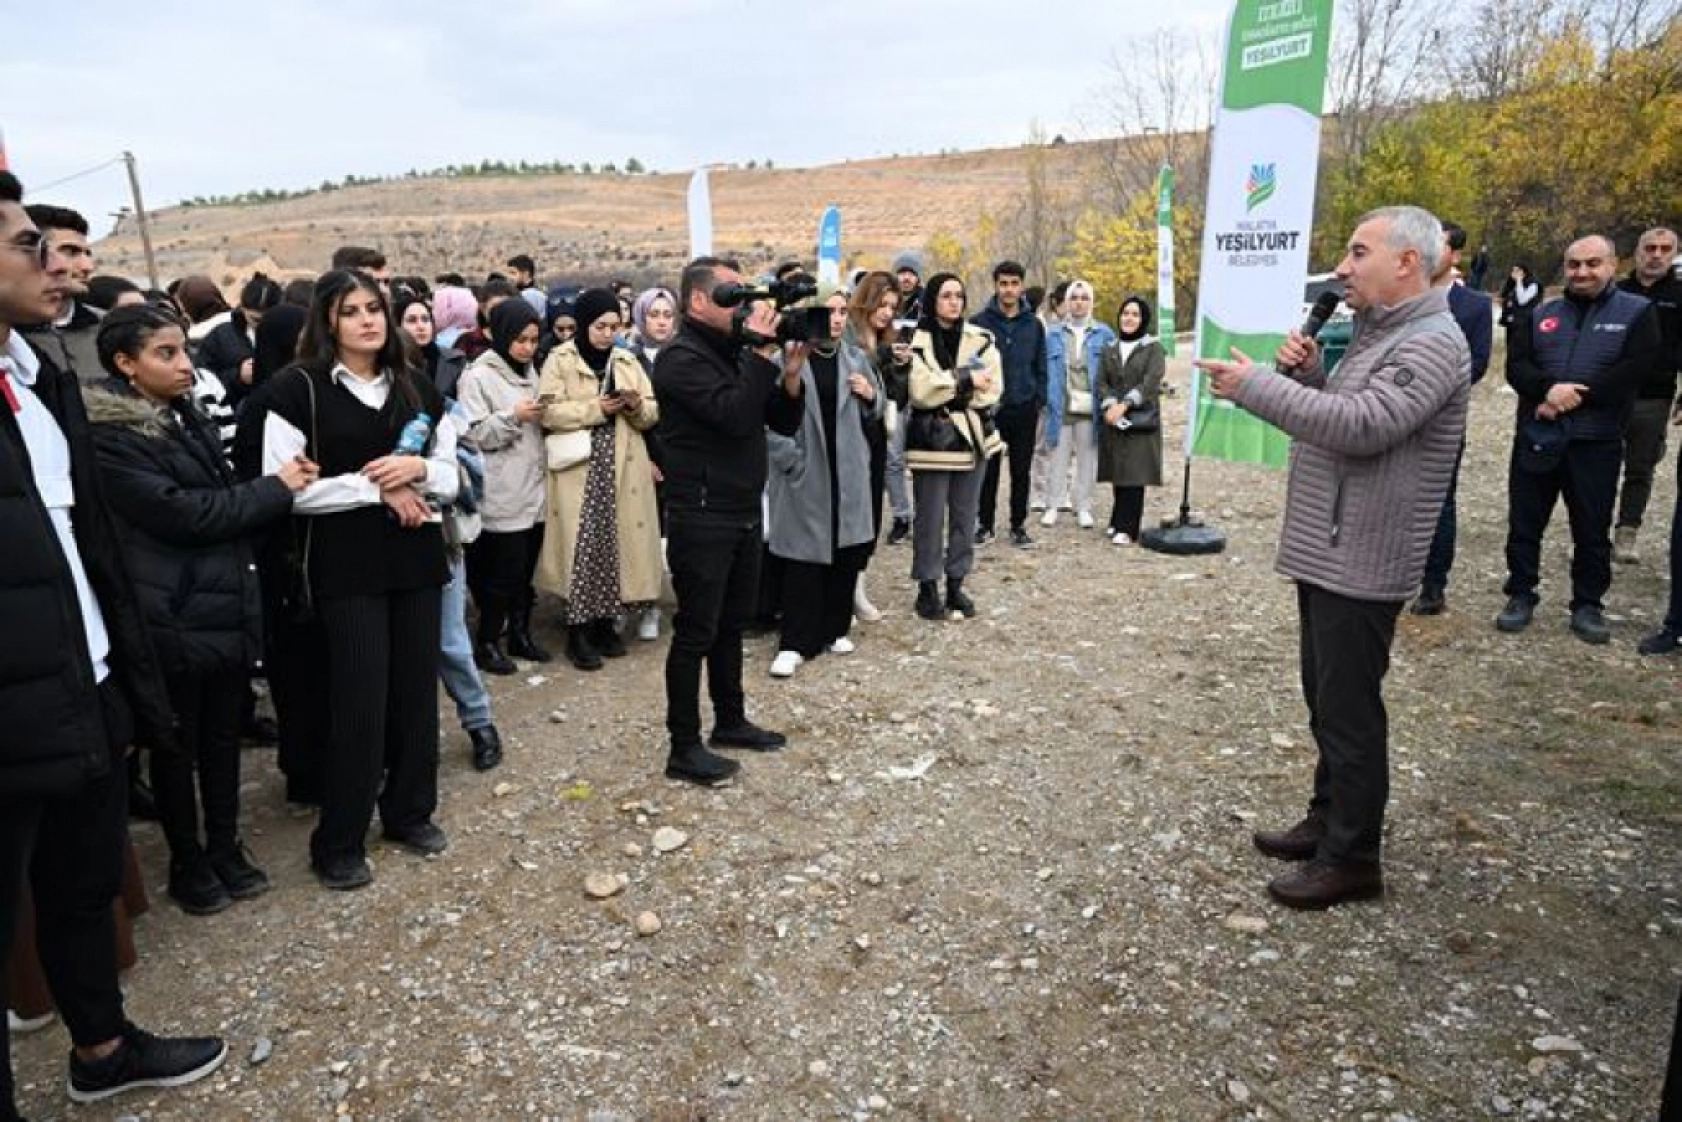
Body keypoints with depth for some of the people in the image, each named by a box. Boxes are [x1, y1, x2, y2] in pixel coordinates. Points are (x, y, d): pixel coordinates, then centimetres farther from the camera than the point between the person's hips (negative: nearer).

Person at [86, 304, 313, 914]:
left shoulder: (189, 417, 12)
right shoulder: (110, 435, -12)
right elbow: (181, 513, -19)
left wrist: (283, 488, -1)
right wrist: (275, 487, -12)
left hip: (226, 604, 6)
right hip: (172, 615, -6)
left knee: (223, 734, 15)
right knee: (177, 743, 9)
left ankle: (225, 845, 31)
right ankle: (186, 860, 26)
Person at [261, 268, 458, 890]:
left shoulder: (417, 388, 10)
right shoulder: (299, 388, -4)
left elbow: (453, 477, 12)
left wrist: (419, 469, -10)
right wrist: (377, 488, -15)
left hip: (416, 557, 5)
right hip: (346, 565, -4)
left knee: (416, 690, 9)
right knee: (360, 700, -2)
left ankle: (409, 810, 27)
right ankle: (338, 841, 14)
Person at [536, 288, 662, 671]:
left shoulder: (627, 361, 12)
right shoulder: (561, 360, -1)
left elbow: (652, 414, 10)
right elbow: (549, 411, -12)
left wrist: (637, 406, -11)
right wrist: (597, 408, -17)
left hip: (622, 470, 4)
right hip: (579, 470, -4)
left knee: (616, 545, 6)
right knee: (581, 548, -5)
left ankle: (606, 623, 20)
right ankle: (577, 632, 4)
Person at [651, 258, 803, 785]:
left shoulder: (736, 352, 11)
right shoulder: (681, 357, -13)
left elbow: (785, 423, 10)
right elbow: (734, 415, -26)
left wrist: (791, 366, -5)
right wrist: (762, 352, -19)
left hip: (744, 512, 8)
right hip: (702, 518, -8)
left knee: (731, 624, 18)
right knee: (695, 632, -1)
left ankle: (731, 720, 33)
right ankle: (684, 748, 9)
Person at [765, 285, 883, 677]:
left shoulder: (857, 358, 9)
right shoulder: (790, 358, -8)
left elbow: (875, 411, 19)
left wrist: (870, 395, -2)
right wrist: (790, 459, -16)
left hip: (848, 471, 5)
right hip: (804, 470, -5)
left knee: (846, 551, 9)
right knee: (804, 554, -3)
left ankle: (835, 629, 25)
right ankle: (794, 643, 5)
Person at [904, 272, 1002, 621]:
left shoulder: (980, 338, 7)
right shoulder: (916, 339, -4)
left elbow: (992, 387, -3)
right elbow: (920, 389, -17)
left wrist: (948, 388, -13)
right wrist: (966, 379, -12)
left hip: (973, 435, 4)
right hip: (932, 438, -4)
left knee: (964, 515, 10)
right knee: (931, 517, 1)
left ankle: (956, 584, 20)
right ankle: (928, 586, 12)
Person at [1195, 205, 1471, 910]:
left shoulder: (1431, 345, -15)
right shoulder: (1376, 335, 18)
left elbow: (1362, 426, -28)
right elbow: (1328, 417, 20)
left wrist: (1255, 387, -24)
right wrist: (1303, 372, 1)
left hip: (1361, 563, -10)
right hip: (1326, 552, 10)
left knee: (1350, 711, -2)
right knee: (1327, 699, 19)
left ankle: (1352, 858, 9)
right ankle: (1328, 819, 33)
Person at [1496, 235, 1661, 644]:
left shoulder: (1637, 312, 3)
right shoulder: (1542, 315, 11)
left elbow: (1632, 371, -10)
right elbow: (1516, 365, -1)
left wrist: (1571, 399, -16)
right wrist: (1548, 389, -20)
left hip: (1596, 444, -2)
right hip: (1535, 438, 2)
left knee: (1592, 531, 7)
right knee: (1524, 524, 8)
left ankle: (1588, 605, 20)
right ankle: (1521, 595, 21)